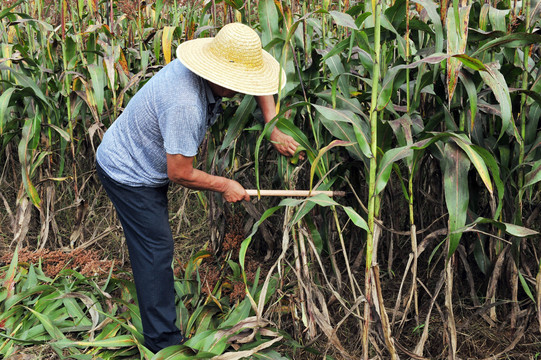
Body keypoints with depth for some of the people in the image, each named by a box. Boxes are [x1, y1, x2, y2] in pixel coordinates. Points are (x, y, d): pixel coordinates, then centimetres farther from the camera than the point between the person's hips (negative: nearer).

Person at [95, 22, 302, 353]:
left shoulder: (210, 70, -11)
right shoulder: (185, 105, -39)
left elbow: (262, 82, 6)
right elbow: (179, 173, -30)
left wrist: (273, 130, -4)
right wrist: (225, 186, -16)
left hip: (147, 165, 10)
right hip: (127, 173, -10)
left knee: (155, 244, 19)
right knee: (156, 249, -7)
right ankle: (163, 341, 4)